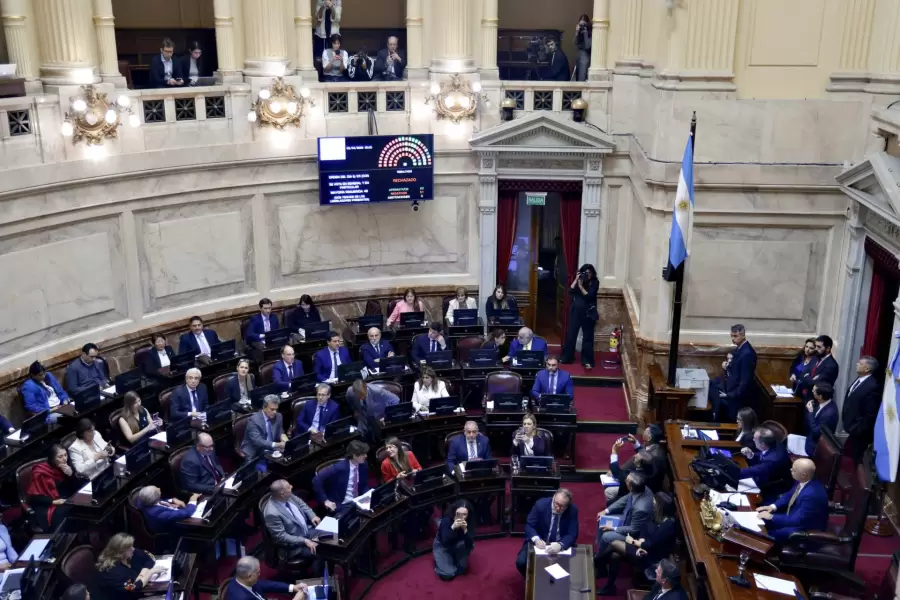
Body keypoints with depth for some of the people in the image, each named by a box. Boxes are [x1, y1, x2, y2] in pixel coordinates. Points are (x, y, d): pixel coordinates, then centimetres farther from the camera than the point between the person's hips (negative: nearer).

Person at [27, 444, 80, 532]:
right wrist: (53, 501, -19)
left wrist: (71, 475, -10)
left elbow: (77, 488, 7)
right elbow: (35, 497, -8)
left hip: (66, 503, 5)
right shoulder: (41, 473, -5)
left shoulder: (66, 467, 9)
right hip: (47, 506, -4)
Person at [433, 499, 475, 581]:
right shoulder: (446, 521, -30)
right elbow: (445, 542, -37)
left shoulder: (469, 522, -22)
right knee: (448, 574, -19)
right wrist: (453, 527, -49)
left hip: (457, 546, 2)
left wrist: (465, 530, -43)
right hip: (442, 546, -2)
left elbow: (470, 545, -29)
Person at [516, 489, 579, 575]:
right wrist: (536, 539, -31)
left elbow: (572, 535, -17)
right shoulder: (540, 505, -18)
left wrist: (560, 545, -37)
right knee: (521, 562, -22)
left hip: (561, 545, 0)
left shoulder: (572, 510, -17)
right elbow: (529, 525, -10)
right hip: (540, 542, 0)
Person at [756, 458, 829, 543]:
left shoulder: (812, 494, -36)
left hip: (805, 529, -8)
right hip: (794, 517, 9)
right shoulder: (803, 481, -9)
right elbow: (789, 495, 9)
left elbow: (797, 520, -30)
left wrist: (772, 517, -23)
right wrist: (773, 506, -5)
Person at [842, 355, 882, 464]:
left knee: (856, 459, 4)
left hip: (859, 432, -9)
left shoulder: (872, 386, -23)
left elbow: (871, 414, -22)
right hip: (852, 429, 9)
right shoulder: (859, 380, 6)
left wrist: (858, 429, -19)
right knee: (850, 457, 21)